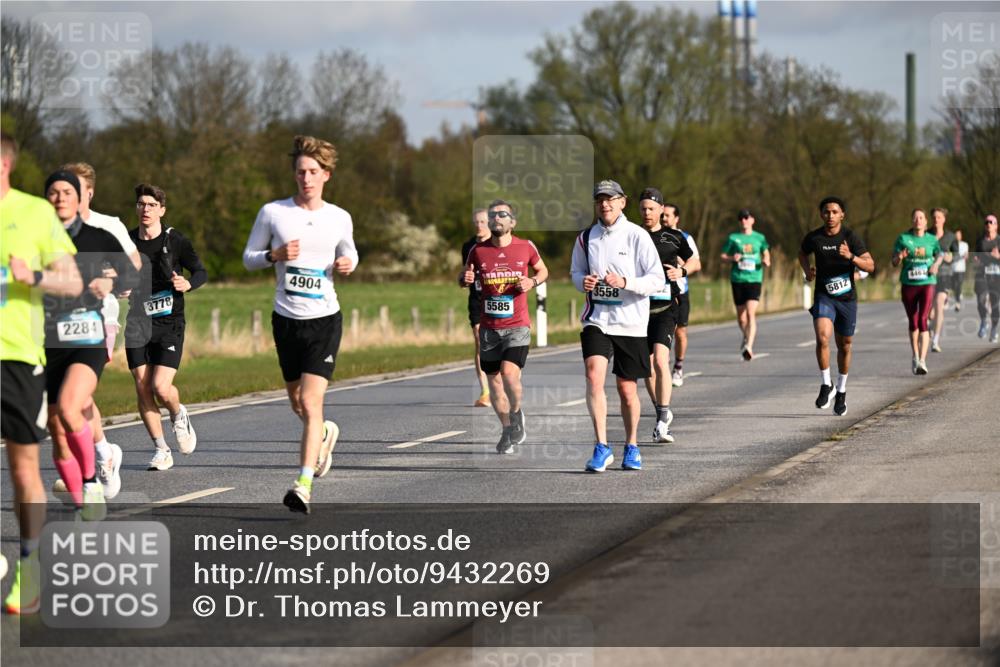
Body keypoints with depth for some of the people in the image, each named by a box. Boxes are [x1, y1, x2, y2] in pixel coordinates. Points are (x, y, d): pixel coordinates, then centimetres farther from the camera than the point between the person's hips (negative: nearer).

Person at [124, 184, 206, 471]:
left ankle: (178, 415, 21)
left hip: (169, 323, -3)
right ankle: (161, 451, 10)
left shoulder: (175, 240, -4)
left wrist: (188, 283, -18)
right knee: (143, 390, -2)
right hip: (138, 325, 3)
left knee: (161, 387, -15)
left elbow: (201, 271, 3)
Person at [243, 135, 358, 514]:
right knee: (298, 404, 14)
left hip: (325, 318, -2)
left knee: (311, 402, -15)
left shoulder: (340, 218, 2)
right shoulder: (273, 212, -1)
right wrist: (275, 255, -14)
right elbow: (248, 258, 6)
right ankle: (325, 433, 49)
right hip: (286, 320, 2)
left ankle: (303, 485, -18)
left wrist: (348, 264, -4)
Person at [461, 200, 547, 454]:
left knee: (509, 373, -21)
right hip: (489, 327, 3)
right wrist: (466, 279, -10)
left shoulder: (525, 247, 0)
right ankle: (507, 430, 23)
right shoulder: (478, 250, 2)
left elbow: (542, 270, 16)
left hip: (518, 325, -3)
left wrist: (533, 282, -6)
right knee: (494, 380, 6)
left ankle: (516, 413, 8)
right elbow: (464, 278, 14)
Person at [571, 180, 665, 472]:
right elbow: (576, 271, 20)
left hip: (630, 322, -2)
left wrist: (625, 282, -22)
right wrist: (583, 281, -4)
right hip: (597, 319, 2)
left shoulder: (637, 236, -6)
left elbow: (658, 280, -8)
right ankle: (602, 447, -17)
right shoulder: (586, 237, 5)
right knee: (594, 376, -19)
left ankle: (632, 446, 27)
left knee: (627, 388, 6)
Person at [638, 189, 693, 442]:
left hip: (666, 307, -3)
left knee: (660, 360, -19)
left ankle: (664, 418, -17)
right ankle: (662, 416, 21)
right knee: (648, 368, 7)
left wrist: (681, 272, -2)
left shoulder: (674, 237, 4)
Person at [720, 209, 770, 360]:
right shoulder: (733, 238, 7)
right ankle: (746, 337, 40)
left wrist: (766, 261, 0)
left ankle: (749, 346, -25)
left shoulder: (759, 238, 8)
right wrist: (732, 259, -11)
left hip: (754, 278, -2)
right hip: (737, 279, 2)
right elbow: (723, 257, 10)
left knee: (751, 313, -18)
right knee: (740, 315, 10)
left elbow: (766, 253, 21)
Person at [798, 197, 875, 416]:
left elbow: (870, 266, -12)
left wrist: (851, 257, -30)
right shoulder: (813, 238, -4)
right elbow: (802, 253, 19)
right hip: (823, 297, 0)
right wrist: (807, 270, -2)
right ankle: (825, 385, -8)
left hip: (847, 298, 0)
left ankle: (841, 392, 31)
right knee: (822, 337, -24)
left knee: (844, 346, 12)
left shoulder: (851, 237, -10)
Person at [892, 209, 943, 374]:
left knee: (923, 320, -13)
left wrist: (936, 264, -24)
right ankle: (915, 357, 28)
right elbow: (894, 262, 3)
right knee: (913, 322, 11)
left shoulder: (931, 239, 7)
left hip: (927, 283, -1)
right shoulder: (903, 238, 4)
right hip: (908, 284, 1)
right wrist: (899, 257, -21)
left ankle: (922, 361, -18)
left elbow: (940, 255, -1)